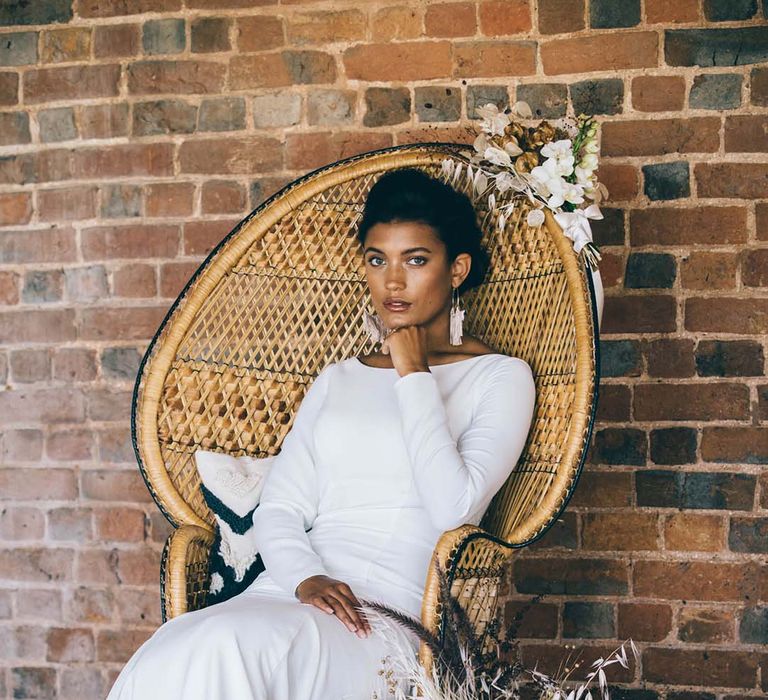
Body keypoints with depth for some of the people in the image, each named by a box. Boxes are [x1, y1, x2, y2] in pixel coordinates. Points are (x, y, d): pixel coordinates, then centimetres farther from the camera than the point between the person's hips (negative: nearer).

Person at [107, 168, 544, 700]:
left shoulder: (499, 377, 8)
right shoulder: (337, 380, 24)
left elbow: (453, 508, -9)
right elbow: (278, 509, 14)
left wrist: (414, 375, -2)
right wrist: (305, 577, -9)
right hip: (290, 594, 5)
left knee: (233, 649, -35)